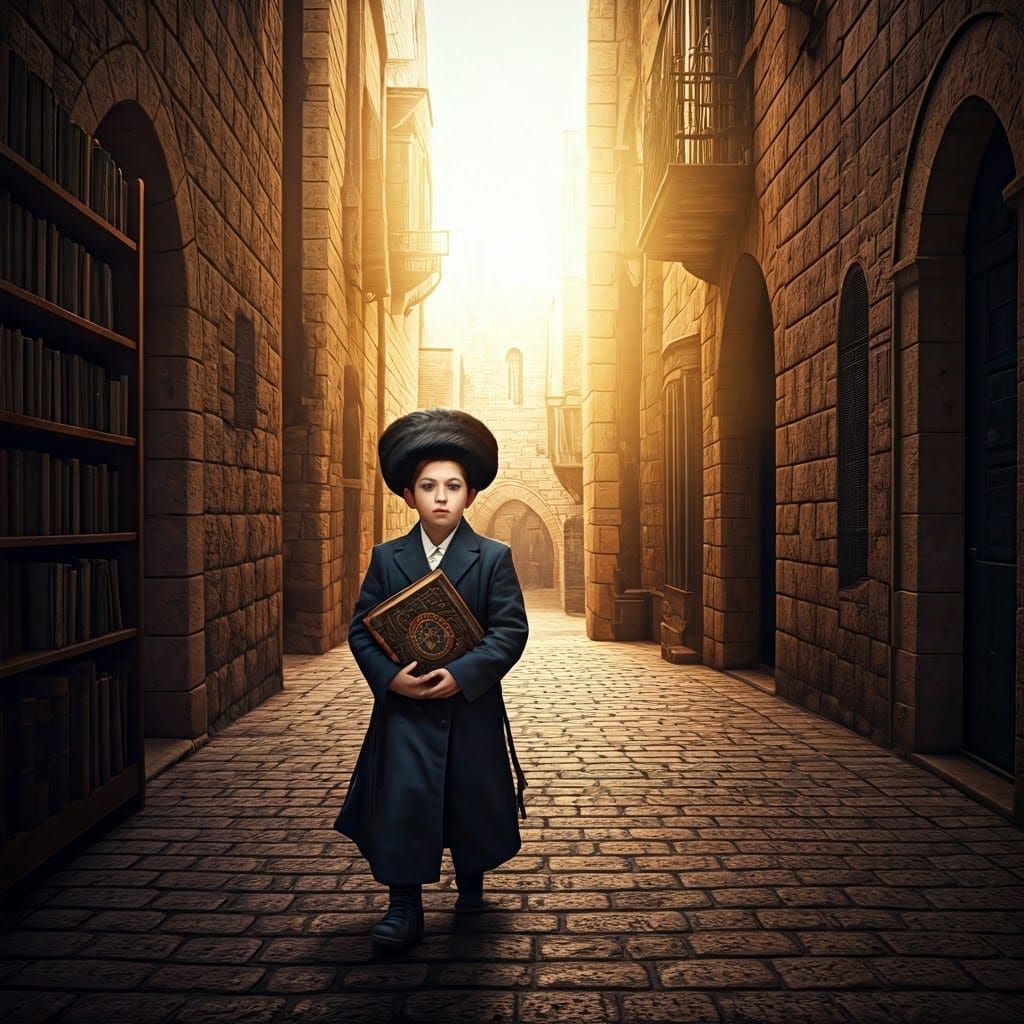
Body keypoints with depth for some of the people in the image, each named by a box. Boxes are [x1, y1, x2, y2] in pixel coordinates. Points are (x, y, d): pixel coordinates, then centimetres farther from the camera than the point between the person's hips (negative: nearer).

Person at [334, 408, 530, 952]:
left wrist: (462, 674, -21)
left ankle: (471, 882, 40)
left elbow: (510, 631, -9)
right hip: (402, 707, 1)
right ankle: (403, 908, 13)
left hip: (471, 708, 0)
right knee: (400, 799, -4)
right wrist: (388, 677, -17)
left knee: (473, 800, 14)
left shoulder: (493, 558, -4)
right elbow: (361, 628, 0)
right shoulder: (386, 558, 2)